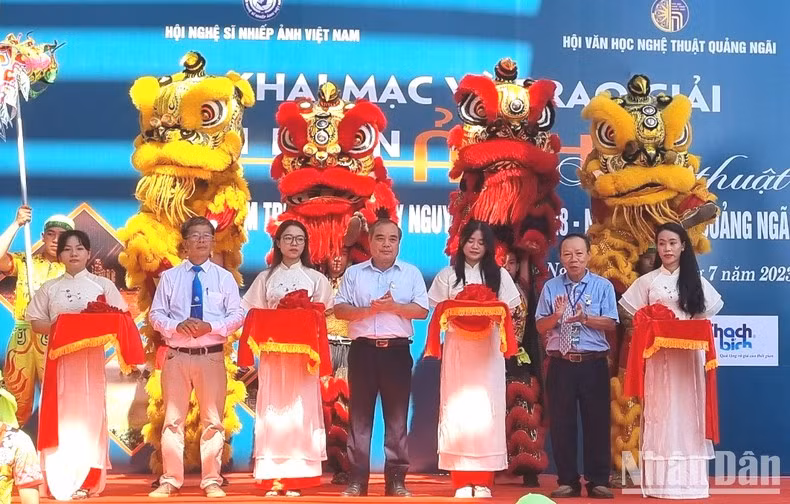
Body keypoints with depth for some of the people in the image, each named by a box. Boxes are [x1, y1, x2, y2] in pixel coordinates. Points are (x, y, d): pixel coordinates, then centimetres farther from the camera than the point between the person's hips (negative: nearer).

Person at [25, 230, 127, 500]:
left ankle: (87, 480, 3)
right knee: (61, 414, -2)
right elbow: (36, 323, 7)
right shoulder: (49, 288, 9)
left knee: (89, 413, -3)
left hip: (91, 355, -1)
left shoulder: (103, 284, 5)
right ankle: (60, 482, 3)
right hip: (59, 354, 1)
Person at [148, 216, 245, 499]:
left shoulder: (224, 277, 7)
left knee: (213, 420, 3)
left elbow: (237, 315, 1)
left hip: (212, 356, 0)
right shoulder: (170, 277, 7)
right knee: (173, 419, 3)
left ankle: (211, 481, 11)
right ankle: (170, 481, 12)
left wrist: (211, 326, -15)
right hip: (176, 355, 0)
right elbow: (156, 314, 5)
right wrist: (177, 325, -15)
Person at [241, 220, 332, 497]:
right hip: (272, 352, 1)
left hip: (303, 353, 0)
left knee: (300, 411, -3)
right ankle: (273, 478, 0)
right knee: (273, 411, -2)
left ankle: (296, 478, 1)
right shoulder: (265, 278, 10)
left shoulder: (316, 279, 8)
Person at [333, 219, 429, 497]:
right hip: (363, 349, 0)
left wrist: (393, 306, -13)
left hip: (397, 350, 0)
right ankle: (357, 477, 8)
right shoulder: (354, 273, 9)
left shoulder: (411, 273, 9)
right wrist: (369, 310, -13)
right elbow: (339, 309, 2)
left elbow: (422, 310, 0)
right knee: (359, 414, 2)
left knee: (397, 416, 3)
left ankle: (396, 478, 9)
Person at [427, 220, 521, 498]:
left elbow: (508, 312, 6)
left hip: (488, 347, 0)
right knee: (457, 409, -4)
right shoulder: (448, 275, 8)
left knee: (486, 409, -4)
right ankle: (461, 480, 0)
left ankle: (483, 480, 1)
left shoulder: (499, 275, 9)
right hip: (457, 345, 0)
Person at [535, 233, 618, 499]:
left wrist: (585, 318, -21)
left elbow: (610, 323, -7)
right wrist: (557, 315, -17)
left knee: (597, 422, 3)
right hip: (560, 364, 2)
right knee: (560, 423, 4)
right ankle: (567, 481, 14)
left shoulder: (603, 286, 2)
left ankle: (598, 481, 12)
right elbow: (541, 327, 2)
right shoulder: (551, 287, 6)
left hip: (593, 364, -1)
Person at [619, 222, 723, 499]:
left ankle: (691, 478, 6)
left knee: (688, 411, 1)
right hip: (658, 355, -1)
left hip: (689, 355, 1)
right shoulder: (647, 281, 6)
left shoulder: (696, 281, 10)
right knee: (660, 412, -3)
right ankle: (661, 480, -2)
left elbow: (705, 315, 12)